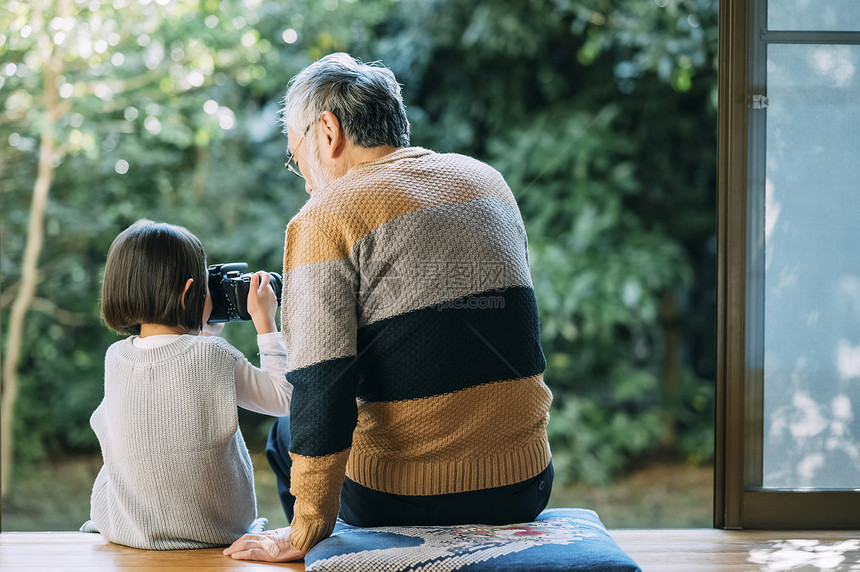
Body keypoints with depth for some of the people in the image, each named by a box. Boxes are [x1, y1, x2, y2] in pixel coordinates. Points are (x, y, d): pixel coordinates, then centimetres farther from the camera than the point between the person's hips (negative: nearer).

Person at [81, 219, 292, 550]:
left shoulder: (115, 358, -5)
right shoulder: (215, 356, -18)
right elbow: (285, 400, -5)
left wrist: (208, 325, 19)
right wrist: (265, 324, 1)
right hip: (211, 532, -3)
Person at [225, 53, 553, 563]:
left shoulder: (325, 218, -11)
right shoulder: (489, 181, 8)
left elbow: (318, 399, -18)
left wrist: (304, 534, -12)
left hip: (401, 501, -5)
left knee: (287, 434, 27)